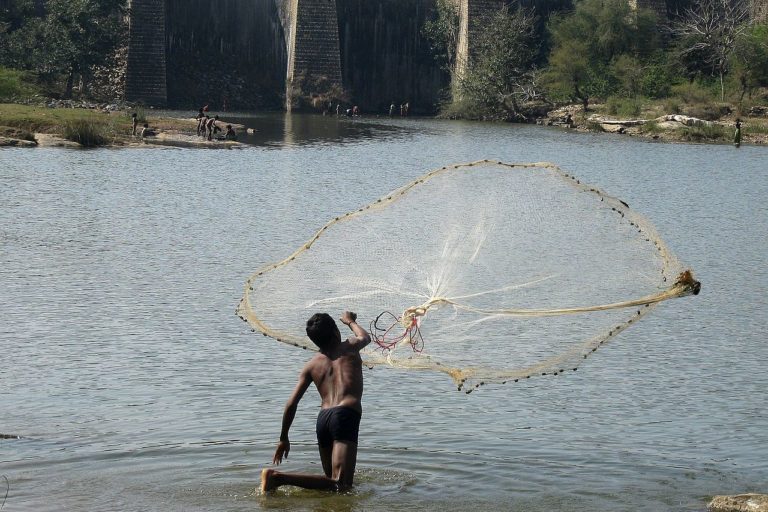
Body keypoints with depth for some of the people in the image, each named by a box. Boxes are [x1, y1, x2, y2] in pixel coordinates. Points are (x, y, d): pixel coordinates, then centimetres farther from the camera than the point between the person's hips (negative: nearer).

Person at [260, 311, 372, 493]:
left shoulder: (311, 365, 16)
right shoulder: (350, 348, 12)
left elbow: (291, 404, 10)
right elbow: (365, 337, 38)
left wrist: (283, 438, 17)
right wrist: (350, 321, 58)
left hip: (323, 418, 5)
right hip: (346, 416, -5)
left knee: (331, 479, 23)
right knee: (340, 486, -17)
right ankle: (279, 477, -30)